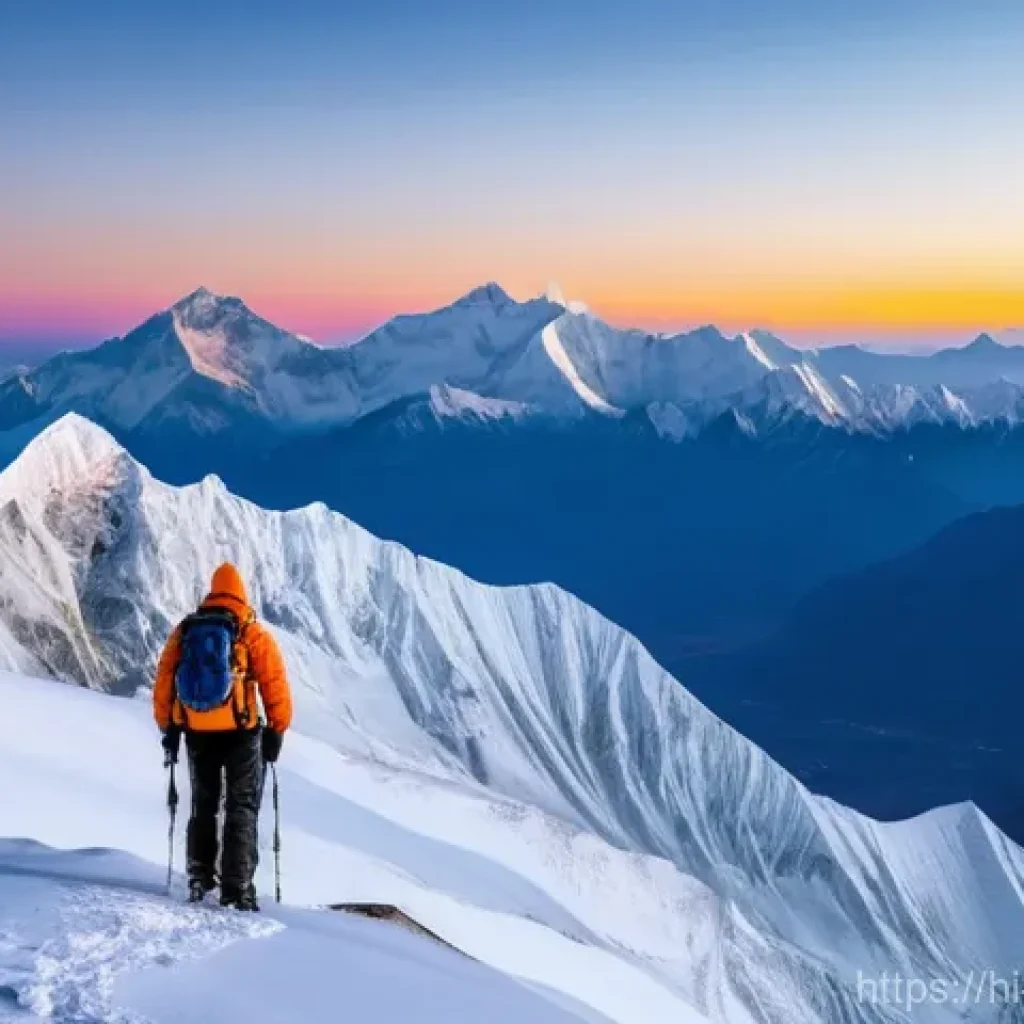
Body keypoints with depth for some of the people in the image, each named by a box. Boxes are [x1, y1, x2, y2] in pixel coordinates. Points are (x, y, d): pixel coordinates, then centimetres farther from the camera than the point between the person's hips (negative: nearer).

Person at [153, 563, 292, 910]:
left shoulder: (184, 631, 7)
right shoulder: (254, 634, -3)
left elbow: (164, 681, 8)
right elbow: (275, 685, -7)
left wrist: (168, 728, 16)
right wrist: (277, 730, 2)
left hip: (196, 732, 3)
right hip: (241, 732, -3)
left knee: (203, 804, 20)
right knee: (242, 807, 4)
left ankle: (200, 878, 18)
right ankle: (237, 887, -3)